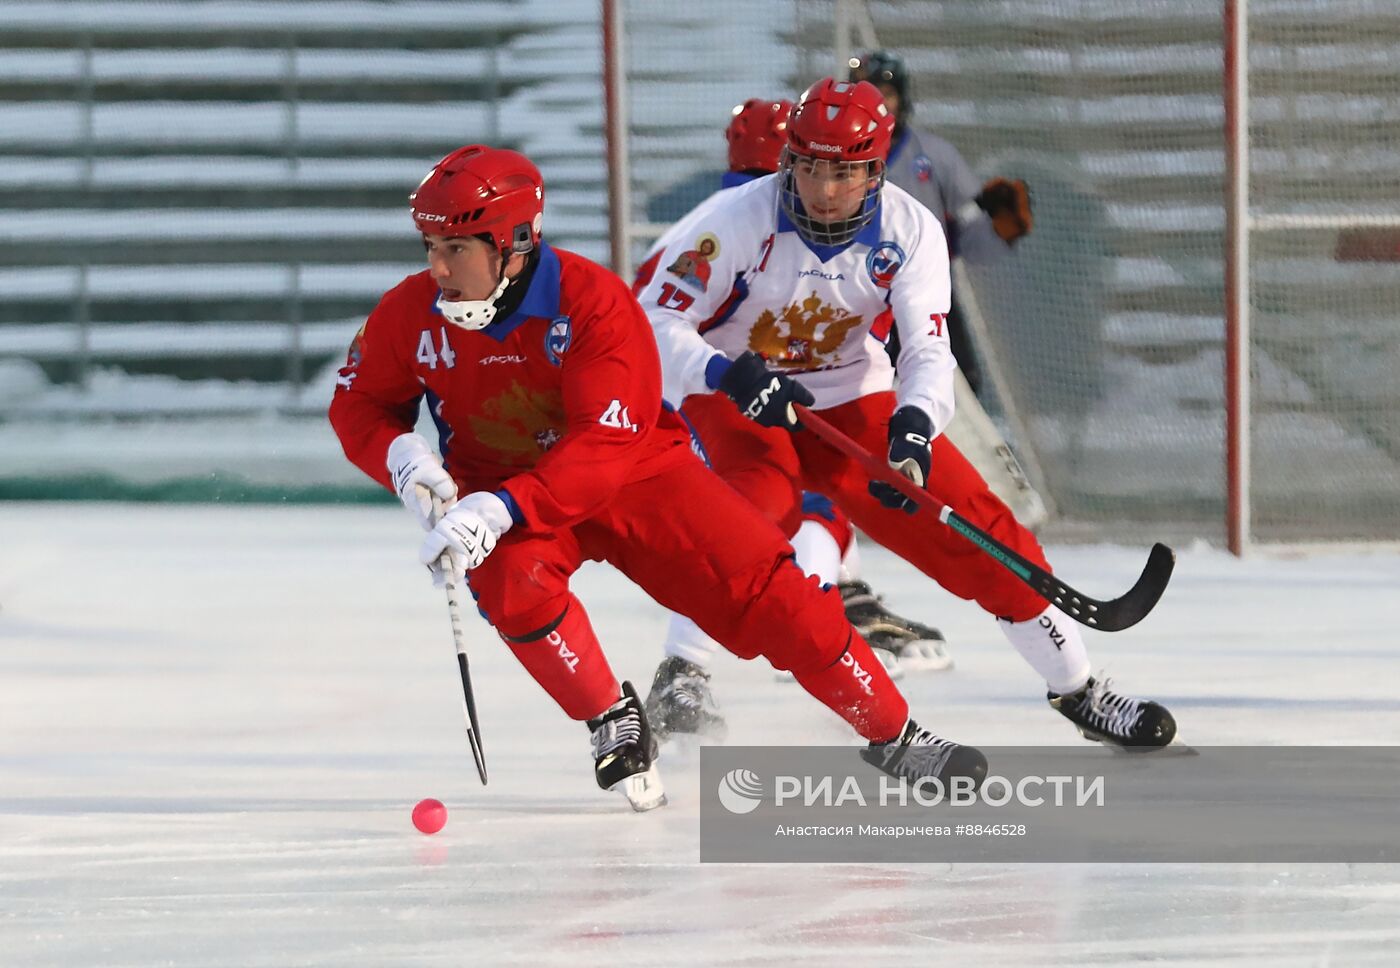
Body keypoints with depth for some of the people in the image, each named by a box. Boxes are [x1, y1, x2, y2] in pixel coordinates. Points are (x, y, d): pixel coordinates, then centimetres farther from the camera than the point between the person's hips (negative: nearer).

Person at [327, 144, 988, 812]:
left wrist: (499, 509, -45)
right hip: (498, 490, 2)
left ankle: (893, 736, 2)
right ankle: (613, 721, -9)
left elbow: (606, 448, -33)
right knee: (512, 581, -32)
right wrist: (400, 456, -24)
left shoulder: (593, 301, -27)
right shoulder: (412, 314, -16)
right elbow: (359, 403, 0)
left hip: (636, 470, -2)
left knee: (764, 589, -11)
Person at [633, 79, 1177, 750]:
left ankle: (1076, 688, 9)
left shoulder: (910, 232, -13)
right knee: (759, 509, -34)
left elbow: (928, 350, -20)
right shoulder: (738, 221, -22)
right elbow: (655, 324, -23)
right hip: (730, 396, -3)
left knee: (971, 521, -4)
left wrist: (913, 425, -40)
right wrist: (731, 375, -40)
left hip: (849, 400, 3)